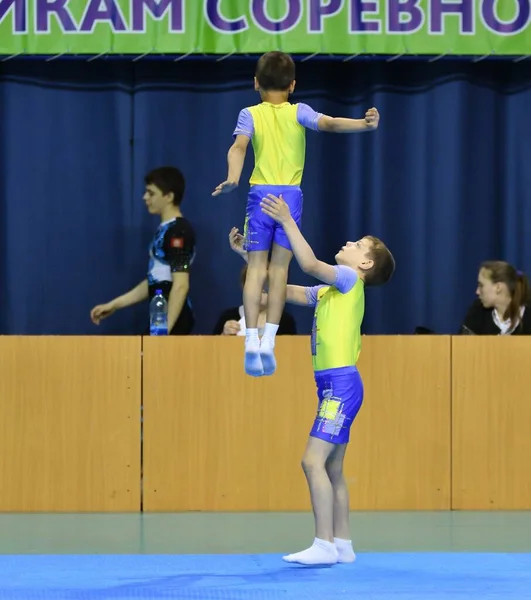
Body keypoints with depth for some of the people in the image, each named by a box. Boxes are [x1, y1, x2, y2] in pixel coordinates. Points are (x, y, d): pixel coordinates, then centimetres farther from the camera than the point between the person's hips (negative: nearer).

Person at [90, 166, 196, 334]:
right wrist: (114, 305, 22)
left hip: (172, 321, -9)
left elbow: (181, 285, -20)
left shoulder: (178, 231, -13)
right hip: (161, 318, 9)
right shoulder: (165, 229, 16)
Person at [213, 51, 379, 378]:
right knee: (280, 268, 3)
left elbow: (239, 146, -14)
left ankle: (252, 339, -9)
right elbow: (330, 124, -15)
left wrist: (233, 178, -29)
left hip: (260, 194, 0)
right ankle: (269, 340, -5)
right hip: (291, 195, 0)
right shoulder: (298, 112, 3)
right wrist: (366, 125, -25)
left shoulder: (250, 115, 3)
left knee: (256, 268, 2)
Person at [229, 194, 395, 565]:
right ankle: (342, 544, 13)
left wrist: (287, 221, -20)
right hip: (334, 385, 9)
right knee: (332, 469, 10)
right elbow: (284, 291, 22)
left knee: (313, 460, -14)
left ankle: (325, 545, -15)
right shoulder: (331, 288, 20)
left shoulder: (350, 279, -5)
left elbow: (310, 263, -20)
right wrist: (248, 256, 17)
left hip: (342, 383, -9)